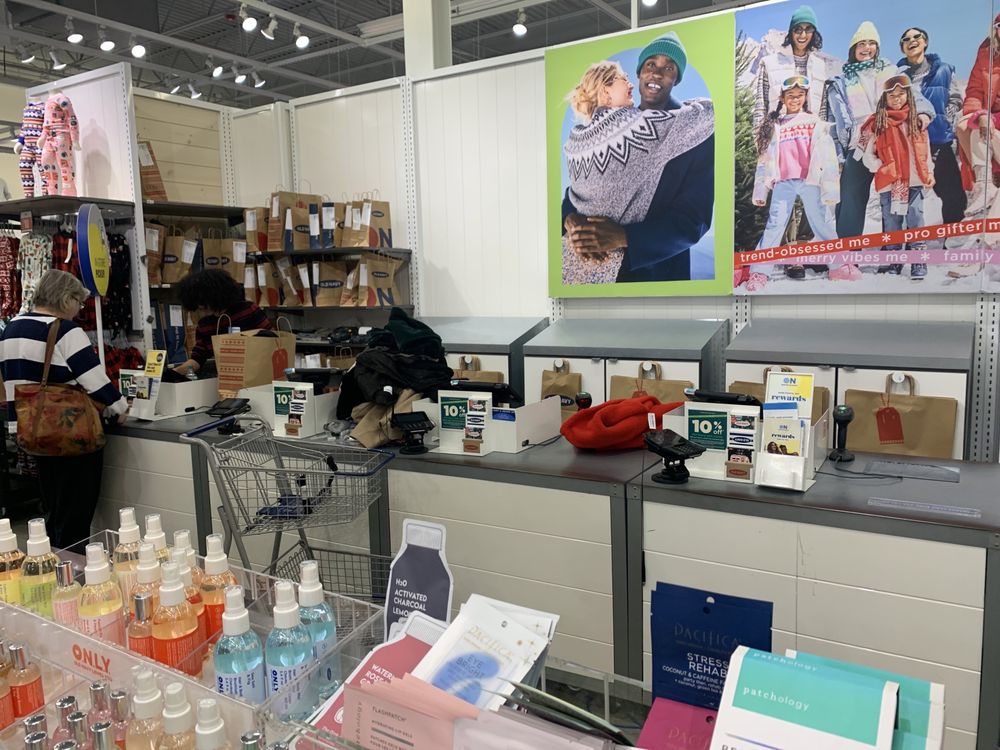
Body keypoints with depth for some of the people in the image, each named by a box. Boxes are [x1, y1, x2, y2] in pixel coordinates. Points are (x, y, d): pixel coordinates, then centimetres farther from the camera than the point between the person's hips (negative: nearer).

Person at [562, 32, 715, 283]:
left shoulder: (696, 133, -8)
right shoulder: (610, 124, 5)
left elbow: (694, 220, -14)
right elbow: (577, 188, 2)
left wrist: (623, 237, -26)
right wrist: (571, 220, -21)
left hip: (655, 270, -3)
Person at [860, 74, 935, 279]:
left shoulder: (916, 120, 9)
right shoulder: (878, 123, 3)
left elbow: (925, 150, 13)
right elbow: (868, 155, 3)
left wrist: (929, 172, 4)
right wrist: (882, 169, -9)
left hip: (914, 181, 1)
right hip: (889, 183, -1)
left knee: (916, 222, -1)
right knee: (891, 223, 6)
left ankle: (919, 264, 2)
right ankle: (892, 263, 16)